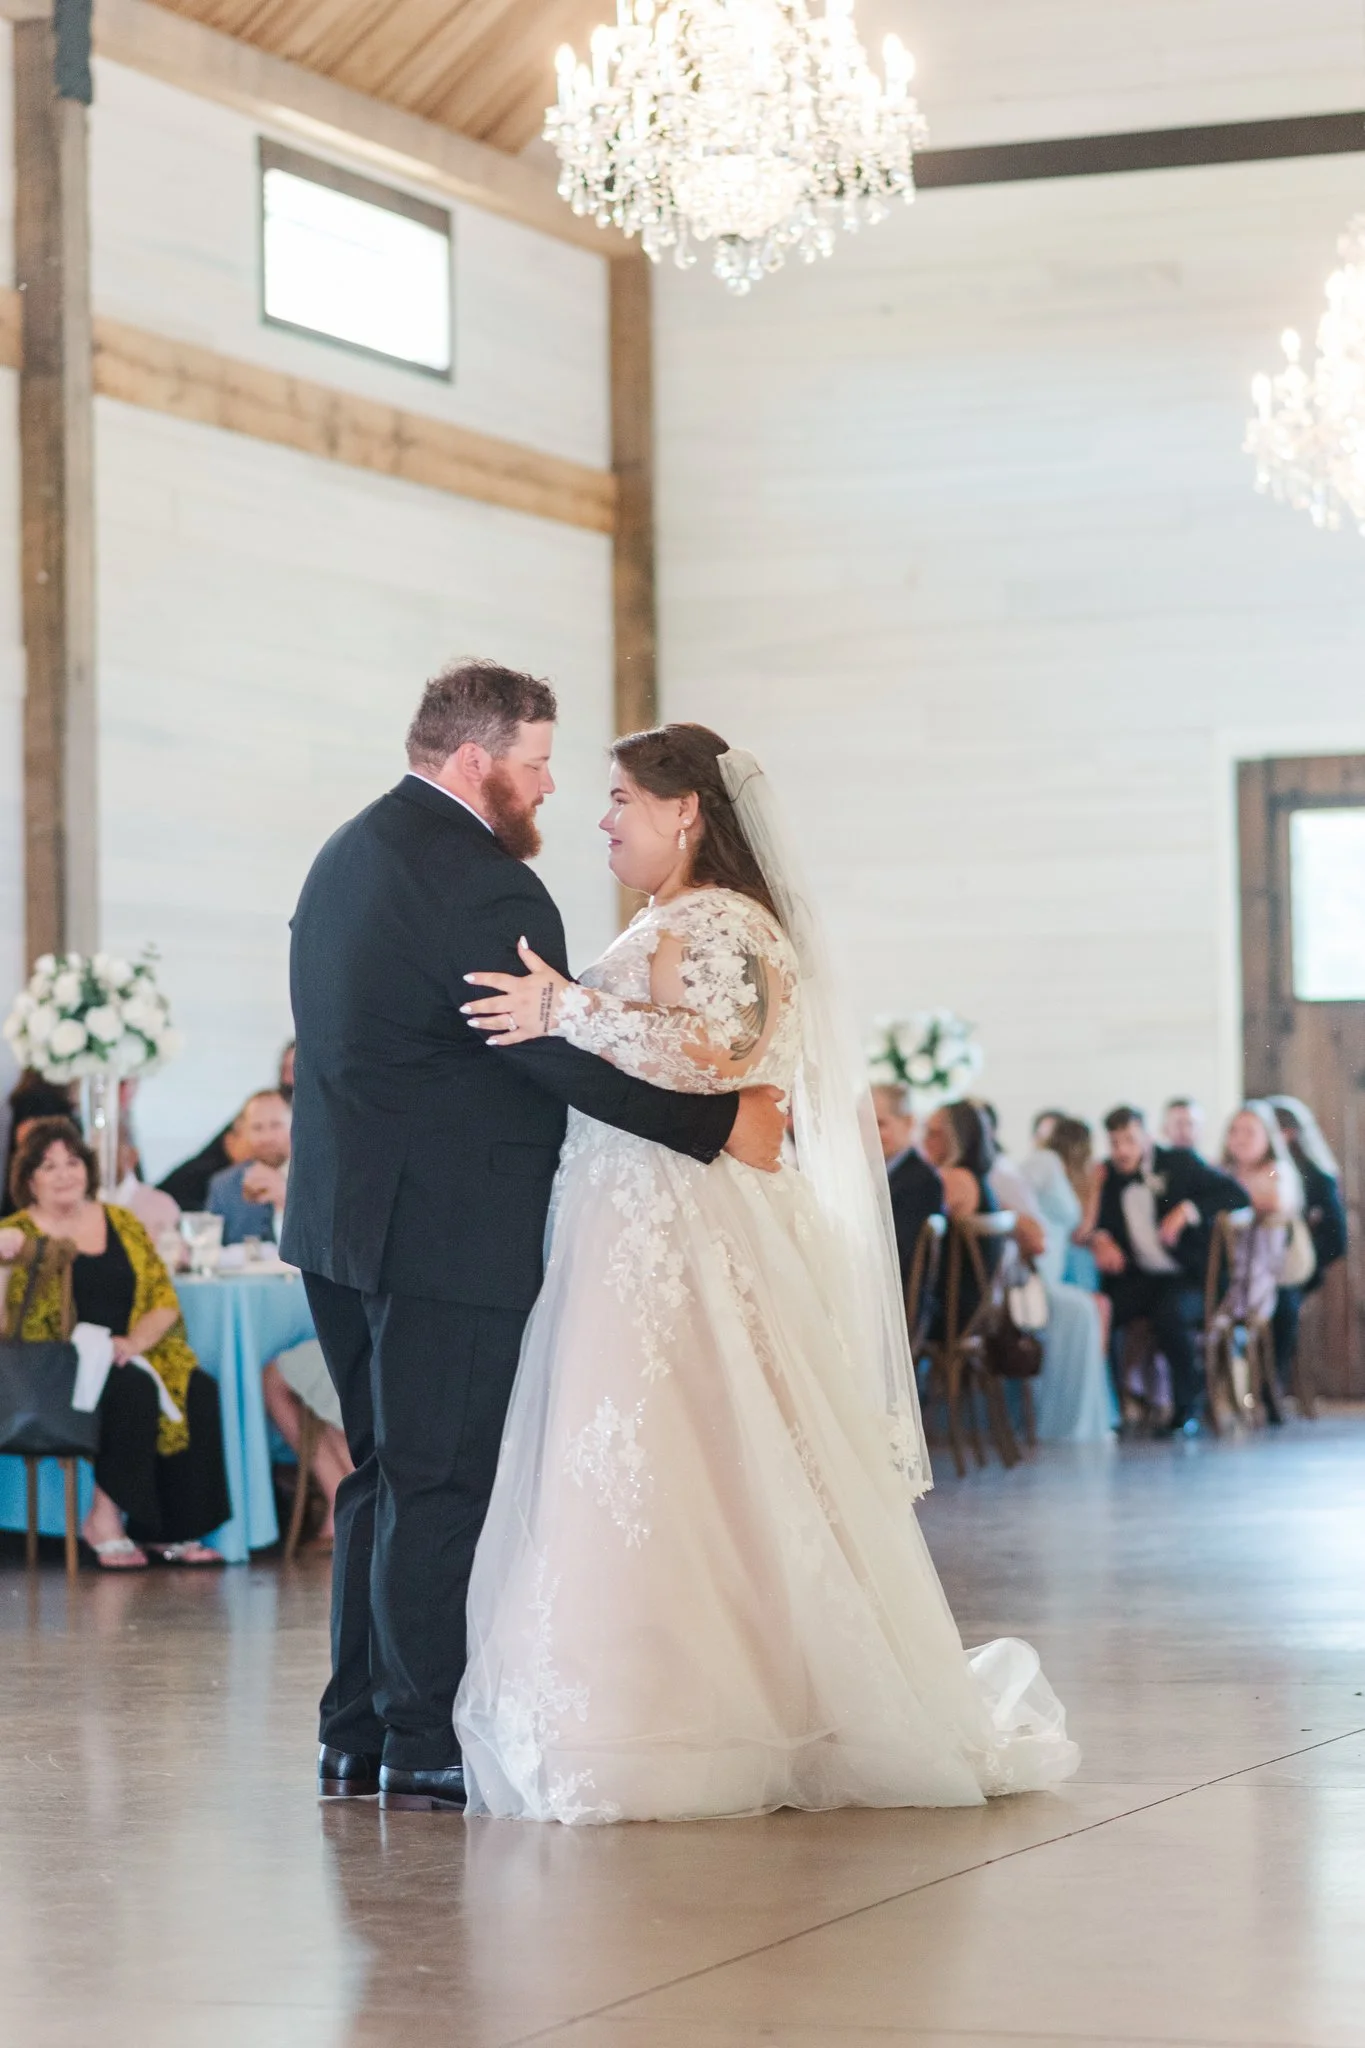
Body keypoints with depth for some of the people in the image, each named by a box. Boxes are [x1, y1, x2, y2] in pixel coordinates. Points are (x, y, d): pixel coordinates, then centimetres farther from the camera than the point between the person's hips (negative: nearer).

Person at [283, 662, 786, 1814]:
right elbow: (570, 1059, -21)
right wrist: (723, 1123, -15)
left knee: (386, 1479, 15)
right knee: (444, 1488, -3)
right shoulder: (481, 883, -17)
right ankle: (428, 1751, 0)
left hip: (345, 1219, 10)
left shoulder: (349, 854, 14)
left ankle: (358, 1737, 19)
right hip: (446, 1233, -10)